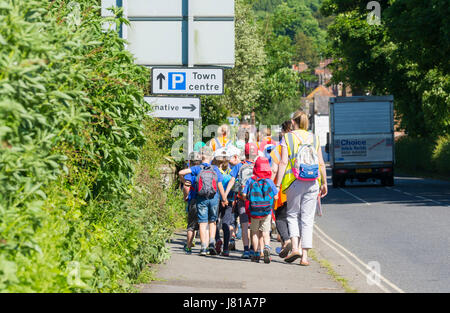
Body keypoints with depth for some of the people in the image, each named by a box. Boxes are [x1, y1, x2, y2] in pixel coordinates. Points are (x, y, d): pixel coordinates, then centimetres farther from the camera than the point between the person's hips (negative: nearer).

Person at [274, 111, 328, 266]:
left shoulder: (287, 138, -1)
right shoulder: (314, 138, 7)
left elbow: (283, 163, -8)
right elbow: (321, 163, 7)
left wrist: (278, 185, -7)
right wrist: (324, 183, 16)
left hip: (294, 182, -2)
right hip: (312, 183, 2)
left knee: (293, 215, 13)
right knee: (308, 218, 6)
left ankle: (295, 247, -6)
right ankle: (304, 256, 4)